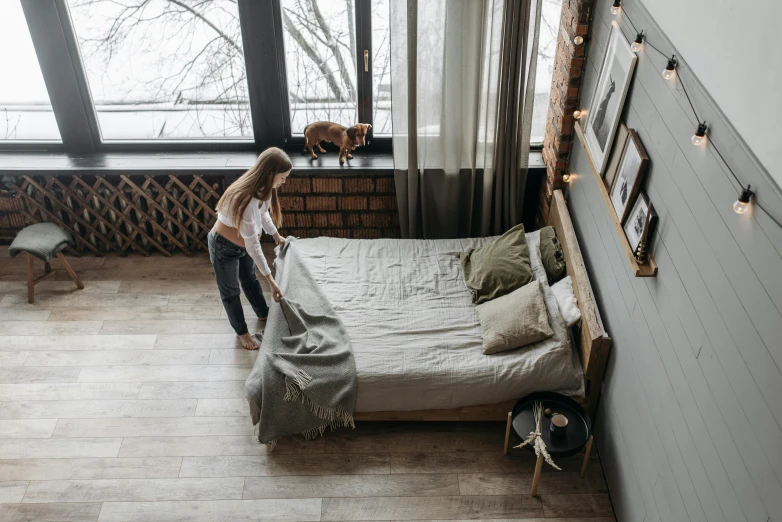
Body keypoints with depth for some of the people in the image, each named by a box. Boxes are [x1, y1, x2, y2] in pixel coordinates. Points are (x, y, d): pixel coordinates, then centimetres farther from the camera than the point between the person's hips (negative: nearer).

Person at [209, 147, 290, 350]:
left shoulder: (262, 188, -16)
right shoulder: (245, 199, -41)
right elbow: (253, 246, -36)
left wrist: (276, 235, 16)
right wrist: (271, 281, -31)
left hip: (244, 243, 8)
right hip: (224, 247, -7)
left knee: (250, 280, 29)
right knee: (230, 291, 16)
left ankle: (263, 314, 52)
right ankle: (241, 331, 37)